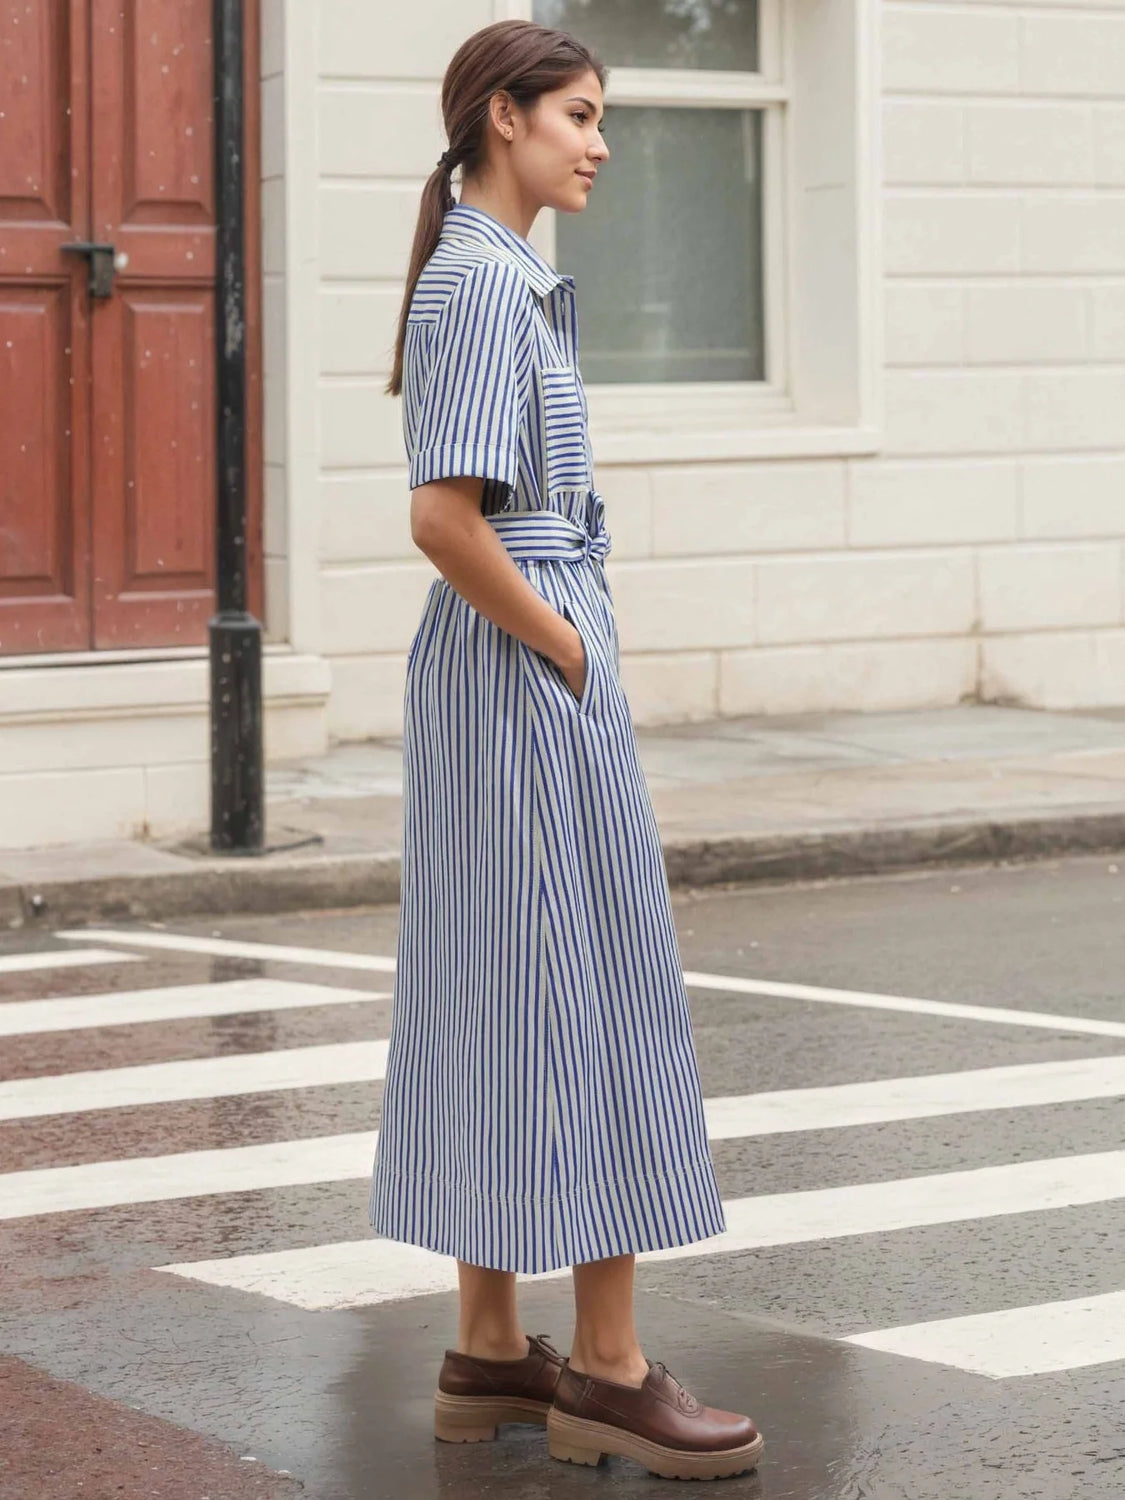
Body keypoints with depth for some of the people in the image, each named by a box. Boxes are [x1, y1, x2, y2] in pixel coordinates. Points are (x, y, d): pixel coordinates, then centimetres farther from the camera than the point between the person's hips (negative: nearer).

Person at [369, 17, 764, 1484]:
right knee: (593, 992, -5)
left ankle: (490, 1352, 17)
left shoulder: (493, 278, 15)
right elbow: (444, 515, -24)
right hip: (527, 666, -10)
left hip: (496, 660, 10)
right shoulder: (483, 283, -15)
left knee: (493, 992, 11)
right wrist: (569, 650, -15)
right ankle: (607, 1368, 1)